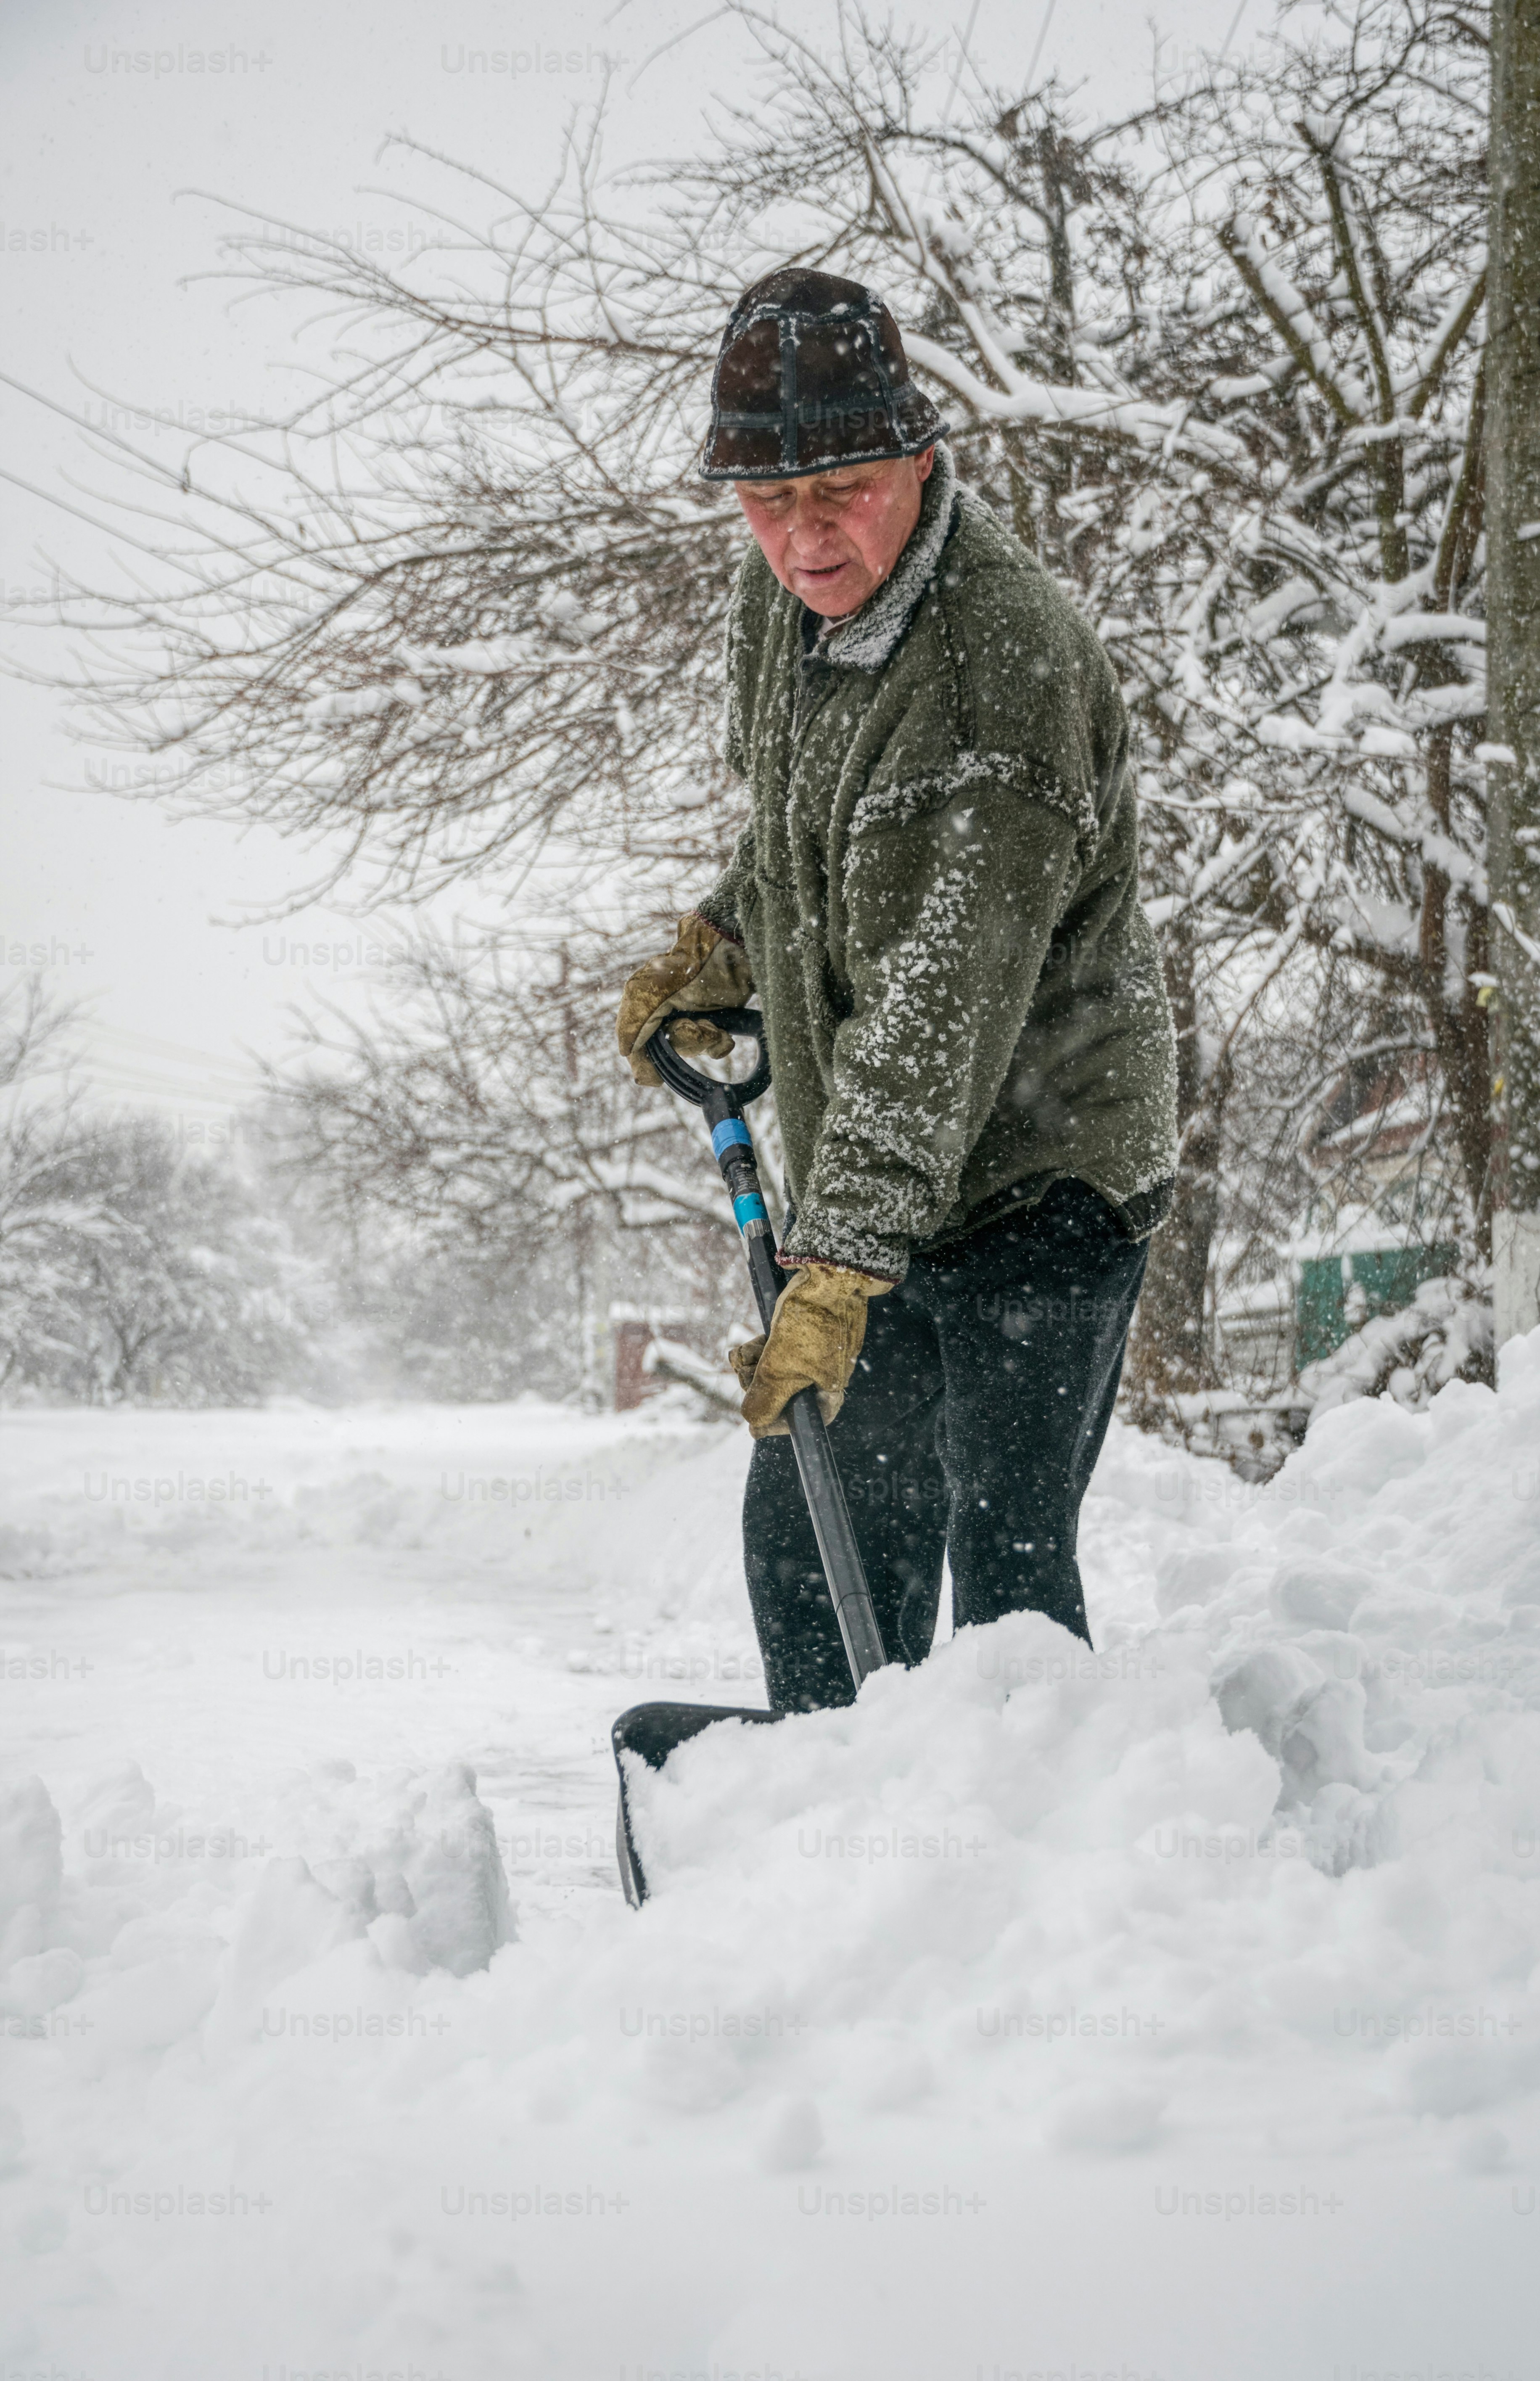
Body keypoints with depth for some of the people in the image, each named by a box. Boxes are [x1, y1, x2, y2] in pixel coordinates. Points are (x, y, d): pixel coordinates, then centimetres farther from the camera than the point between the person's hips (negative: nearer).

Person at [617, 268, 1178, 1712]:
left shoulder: (1002, 670, -26)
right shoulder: (782, 596, 2)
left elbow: (937, 1012, -31)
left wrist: (838, 1268, -34)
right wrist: (717, 947, 12)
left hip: (1037, 1172, -8)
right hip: (870, 1188, 9)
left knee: (1004, 1563, -12)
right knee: (808, 1539, 13)